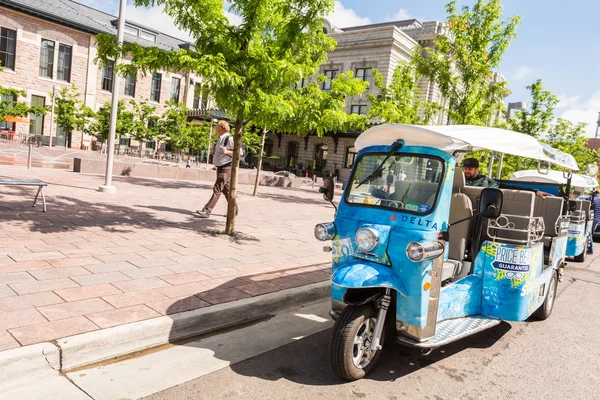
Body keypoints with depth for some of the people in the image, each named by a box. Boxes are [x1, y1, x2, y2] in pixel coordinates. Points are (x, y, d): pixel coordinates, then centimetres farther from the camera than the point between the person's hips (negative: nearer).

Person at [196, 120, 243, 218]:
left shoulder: (230, 139, -15)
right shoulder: (220, 139, 13)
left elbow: (240, 152, -17)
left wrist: (226, 152, -27)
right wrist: (215, 150, 11)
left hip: (226, 169, -9)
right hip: (220, 167, 10)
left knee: (217, 190, -9)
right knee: (227, 190, 14)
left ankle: (207, 210, -8)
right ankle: (234, 210, 24)